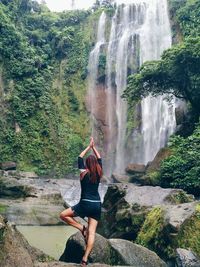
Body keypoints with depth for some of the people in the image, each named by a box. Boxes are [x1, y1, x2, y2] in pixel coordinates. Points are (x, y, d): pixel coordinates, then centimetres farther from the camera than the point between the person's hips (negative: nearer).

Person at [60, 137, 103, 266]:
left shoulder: (84, 173, -4)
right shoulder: (99, 173, 4)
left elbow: (80, 158, 8)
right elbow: (99, 159, 20)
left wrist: (89, 147, 14)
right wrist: (94, 147, 24)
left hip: (85, 204, -4)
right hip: (97, 205, 4)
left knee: (63, 215, 10)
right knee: (92, 232, 2)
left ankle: (82, 228, 1)